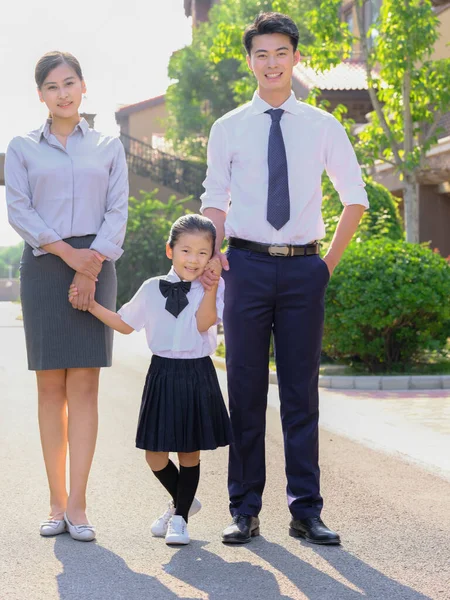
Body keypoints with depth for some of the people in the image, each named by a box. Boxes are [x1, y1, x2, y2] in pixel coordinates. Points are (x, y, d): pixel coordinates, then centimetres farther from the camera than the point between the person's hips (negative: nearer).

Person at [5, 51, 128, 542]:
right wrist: (68, 253, -12)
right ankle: (56, 502, 6)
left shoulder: (108, 147, 13)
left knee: (83, 383, -7)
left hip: (95, 265, 0)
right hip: (43, 266, 0)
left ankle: (77, 506, -7)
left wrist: (91, 265, -9)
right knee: (50, 386, 0)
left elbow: (117, 211, 5)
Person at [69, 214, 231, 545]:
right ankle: (182, 501, 31)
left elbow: (204, 323, -18)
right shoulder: (151, 289, 5)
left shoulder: (213, 288, -2)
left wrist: (212, 285, -20)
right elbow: (125, 323, 15)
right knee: (155, 456, 4)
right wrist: (91, 304, 7)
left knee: (189, 453, 6)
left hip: (198, 375, -2)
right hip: (163, 374, 2)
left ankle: (180, 517, 23)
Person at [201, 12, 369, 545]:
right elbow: (214, 201, 7)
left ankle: (306, 511, 10)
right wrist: (209, 260, -7)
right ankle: (244, 511, 10)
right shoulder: (227, 129, 7)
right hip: (246, 265, 0)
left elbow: (355, 198, 13)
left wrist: (331, 260, 7)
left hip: (303, 268, 0)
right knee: (245, 391, 2)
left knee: (302, 393, 4)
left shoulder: (322, 127, 8)